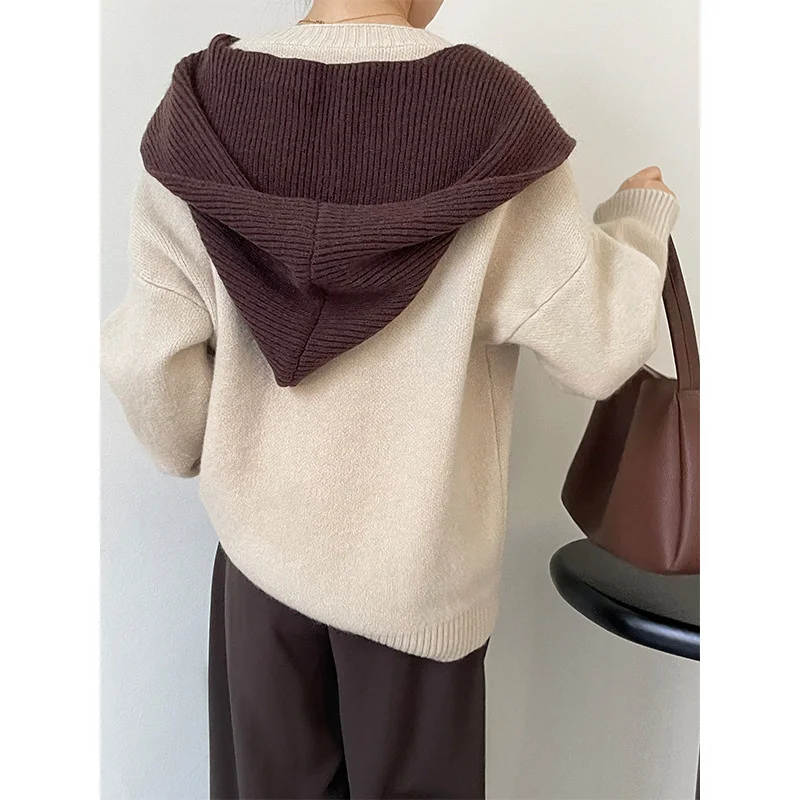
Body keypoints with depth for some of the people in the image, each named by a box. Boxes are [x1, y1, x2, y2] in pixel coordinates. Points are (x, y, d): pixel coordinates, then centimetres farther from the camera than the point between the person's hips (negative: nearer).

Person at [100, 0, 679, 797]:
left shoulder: (204, 107, -10)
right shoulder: (490, 114, -16)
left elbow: (149, 358, -8)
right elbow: (599, 344, -10)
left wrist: (202, 455, 12)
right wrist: (641, 217, 9)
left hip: (265, 540, 2)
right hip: (420, 563, -1)